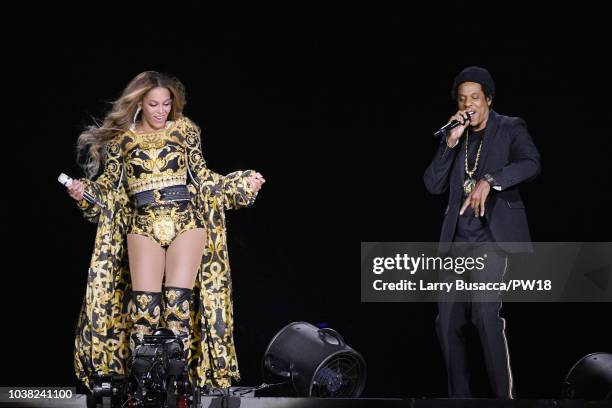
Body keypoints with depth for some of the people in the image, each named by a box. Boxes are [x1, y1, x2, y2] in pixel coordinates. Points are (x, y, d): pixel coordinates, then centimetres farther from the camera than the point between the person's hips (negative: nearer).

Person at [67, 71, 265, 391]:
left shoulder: (183, 131, 11)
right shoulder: (121, 140, 9)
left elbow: (202, 178, 14)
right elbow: (109, 187, 12)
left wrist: (243, 184, 6)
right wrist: (84, 191, -7)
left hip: (186, 223, 0)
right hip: (143, 227, 0)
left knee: (178, 304, -8)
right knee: (144, 305, -9)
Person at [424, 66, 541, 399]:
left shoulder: (510, 129, 3)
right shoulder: (455, 136, 15)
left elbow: (531, 164, -15)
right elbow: (433, 185, 6)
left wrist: (489, 180, -28)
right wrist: (450, 142, -5)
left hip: (491, 236, -5)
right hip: (458, 240, 5)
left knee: (485, 312, -21)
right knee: (447, 322, 4)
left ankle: (503, 397, -15)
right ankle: (459, 396, 15)